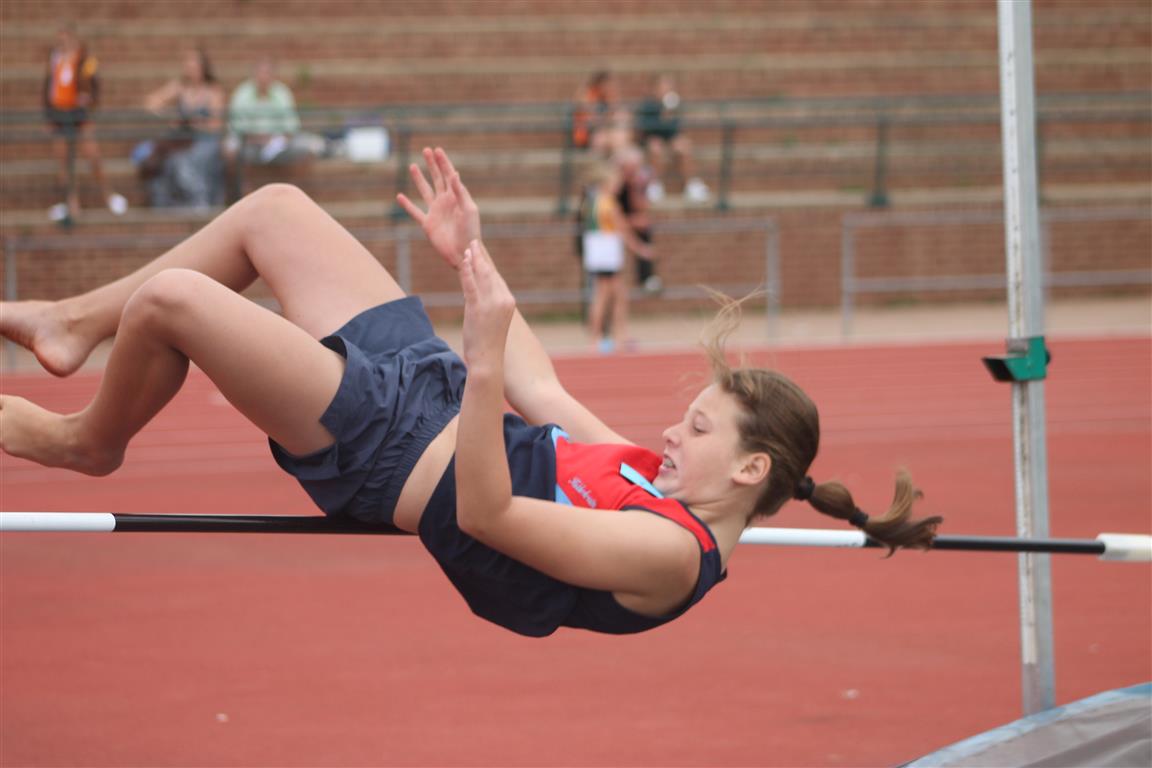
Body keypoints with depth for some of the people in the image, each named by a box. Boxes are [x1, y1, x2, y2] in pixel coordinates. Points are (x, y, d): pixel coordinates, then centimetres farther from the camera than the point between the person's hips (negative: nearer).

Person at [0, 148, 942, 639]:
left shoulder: (669, 552, -24)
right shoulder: (667, 480, 3)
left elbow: (485, 513, -31)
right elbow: (541, 390, 14)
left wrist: (486, 358, -39)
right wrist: (474, 255, 15)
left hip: (382, 450, -9)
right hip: (425, 388, 9)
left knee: (169, 298, -19)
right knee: (272, 207, 12)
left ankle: (92, 439, 16)